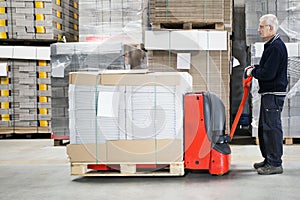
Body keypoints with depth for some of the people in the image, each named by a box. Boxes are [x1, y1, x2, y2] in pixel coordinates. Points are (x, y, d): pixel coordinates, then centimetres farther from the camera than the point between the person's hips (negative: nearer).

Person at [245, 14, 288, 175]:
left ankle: (275, 164, 0)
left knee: (272, 127, -7)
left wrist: (253, 72, -7)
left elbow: (268, 73, -23)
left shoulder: (276, 47, -17)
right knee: (264, 127, 16)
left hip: (274, 94, -11)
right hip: (269, 93, 11)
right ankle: (269, 160, 26)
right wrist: (255, 68, 10)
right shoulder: (271, 45, 16)